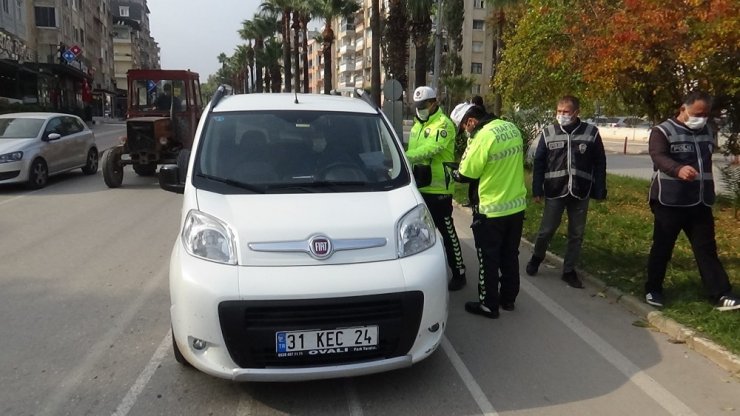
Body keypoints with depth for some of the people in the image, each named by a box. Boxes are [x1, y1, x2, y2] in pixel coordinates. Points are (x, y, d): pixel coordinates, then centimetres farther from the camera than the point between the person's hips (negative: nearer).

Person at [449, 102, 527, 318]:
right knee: (510, 256, 19)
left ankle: (488, 305, 15)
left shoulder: (483, 136, -21)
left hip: (491, 210, -8)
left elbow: (466, 175, -15)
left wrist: (453, 173, 5)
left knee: (488, 259, 6)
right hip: (517, 205, 8)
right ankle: (508, 298, 31)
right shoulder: (511, 128, 4)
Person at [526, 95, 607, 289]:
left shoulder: (591, 132, -2)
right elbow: (539, 162, 2)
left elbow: (599, 164, 2)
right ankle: (536, 258, 33)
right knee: (546, 231, 6)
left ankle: (569, 271, 23)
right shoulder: (548, 132, -1)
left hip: (580, 194, 1)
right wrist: (537, 190, -2)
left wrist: (600, 191, -1)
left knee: (576, 235, 9)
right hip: (555, 192, 0)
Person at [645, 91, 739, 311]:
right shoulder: (663, 131, -8)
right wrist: (679, 169, -46)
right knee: (662, 247, 4)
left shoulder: (706, 132, 14)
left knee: (706, 248, 5)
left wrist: (708, 191, 25)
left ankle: (720, 295, 7)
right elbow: (659, 157, -26)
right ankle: (653, 290, 17)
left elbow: (706, 162, 24)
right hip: (669, 202, -6)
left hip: (700, 202, 6)